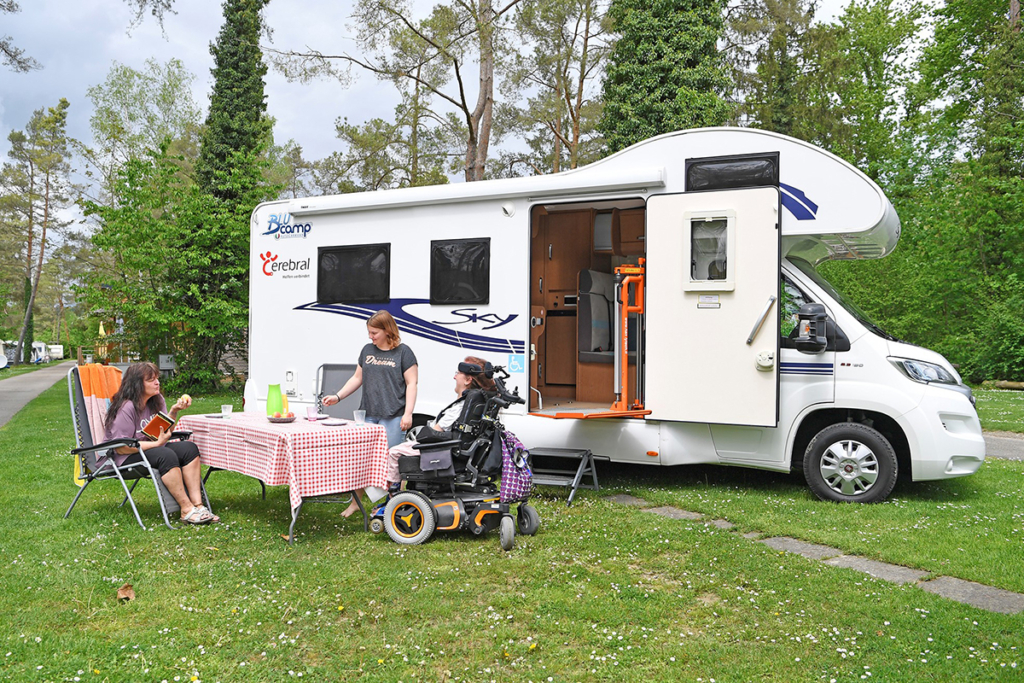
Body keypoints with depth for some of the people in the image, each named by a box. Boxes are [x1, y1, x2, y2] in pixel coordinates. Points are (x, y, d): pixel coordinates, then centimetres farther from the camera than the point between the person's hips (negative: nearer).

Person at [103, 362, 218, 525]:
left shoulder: (157, 400, 7)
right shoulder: (126, 408, -19)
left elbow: (165, 430, 11)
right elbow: (121, 448, -23)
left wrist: (174, 411, -5)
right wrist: (157, 443, -24)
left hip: (152, 448, 8)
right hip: (127, 459, -8)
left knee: (189, 448, -16)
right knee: (167, 456, -34)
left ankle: (197, 504, -24)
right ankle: (187, 510, -31)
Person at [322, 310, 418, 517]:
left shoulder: (403, 352, -1)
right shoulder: (367, 350, 15)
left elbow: (412, 383, -4)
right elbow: (357, 378, 20)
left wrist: (408, 413, -12)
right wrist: (337, 396, 10)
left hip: (393, 417, -5)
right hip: (367, 414, 5)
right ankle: (355, 502, 19)